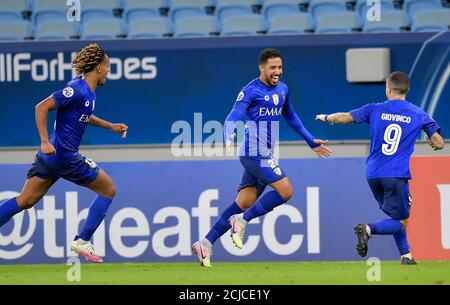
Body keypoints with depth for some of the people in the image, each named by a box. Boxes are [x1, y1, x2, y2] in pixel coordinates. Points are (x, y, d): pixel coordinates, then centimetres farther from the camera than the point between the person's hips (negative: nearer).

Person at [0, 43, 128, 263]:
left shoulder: (88, 90, 12)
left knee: (24, 201, 8)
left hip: (51, 155, 9)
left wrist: (111, 126, 27)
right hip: (64, 155, -9)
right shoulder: (77, 89, -17)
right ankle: (82, 241, 7)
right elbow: (42, 107, -19)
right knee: (108, 189, 6)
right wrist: (45, 142, -25)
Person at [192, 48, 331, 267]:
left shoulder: (282, 89, 15)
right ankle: (242, 221, -8)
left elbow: (291, 117, 30)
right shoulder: (251, 91, -10)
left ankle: (206, 243, 5)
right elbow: (232, 118, -19)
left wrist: (311, 142, 32)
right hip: (255, 153, -8)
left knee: (243, 204, 3)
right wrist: (228, 138, -40)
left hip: (264, 156, 8)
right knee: (285, 191, -17)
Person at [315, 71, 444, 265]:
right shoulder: (419, 115, 3)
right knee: (401, 222, 0)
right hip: (397, 175, -4)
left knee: (397, 217, 21)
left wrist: (325, 118, 25)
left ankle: (406, 255, 15)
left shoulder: (375, 110, 5)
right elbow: (439, 144, 5)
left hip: (373, 174, 4)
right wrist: (434, 143, 29)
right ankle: (368, 229, -25)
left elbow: (344, 118, 5)